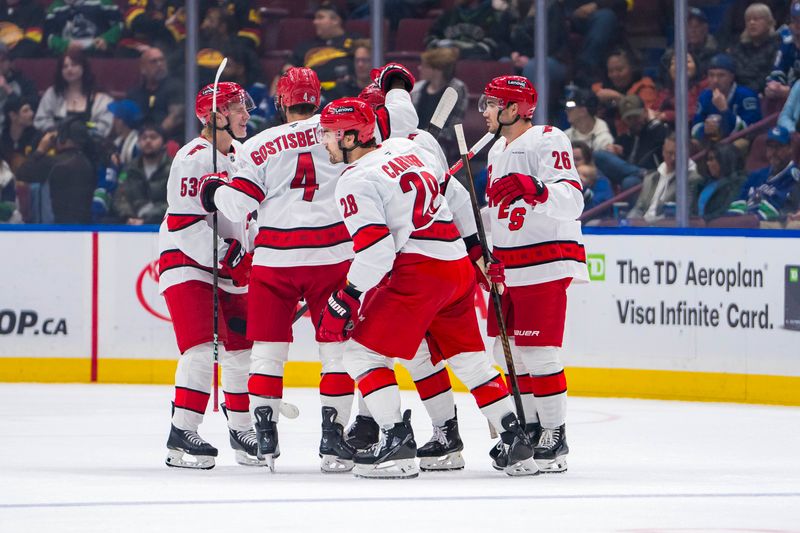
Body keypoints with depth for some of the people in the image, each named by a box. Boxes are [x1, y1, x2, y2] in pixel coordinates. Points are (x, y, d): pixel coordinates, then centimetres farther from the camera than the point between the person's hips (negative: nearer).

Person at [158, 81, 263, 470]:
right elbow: (185, 224, -22)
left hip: (233, 265, 8)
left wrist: (253, 255, 15)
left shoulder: (242, 155, 11)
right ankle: (181, 437, -18)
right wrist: (227, 258, -25)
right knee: (202, 349, -19)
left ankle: (243, 431, 24)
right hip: (187, 262, -8)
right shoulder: (192, 159, -17)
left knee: (242, 350, 10)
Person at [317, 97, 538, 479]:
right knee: (468, 358, 18)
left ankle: (397, 445, -11)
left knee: (363, 352, -1)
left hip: (419, 271, -8)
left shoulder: (355, 182, -8)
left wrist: (343, 303, -12)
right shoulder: (407, 149, 16)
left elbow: (375, 250, -16)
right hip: (459, 266, 8)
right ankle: (518, 443, 14)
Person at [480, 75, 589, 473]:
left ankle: (555, 435, -4)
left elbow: (572, 201, -25)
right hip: (508, 266, 9)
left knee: (538, 353, -11)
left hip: (545, 266, -9)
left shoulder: (548, 142, -12)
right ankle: (529, 428, 19)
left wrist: (532, 187, -41)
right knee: (511, 353, 10)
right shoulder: (498, 149, 17)